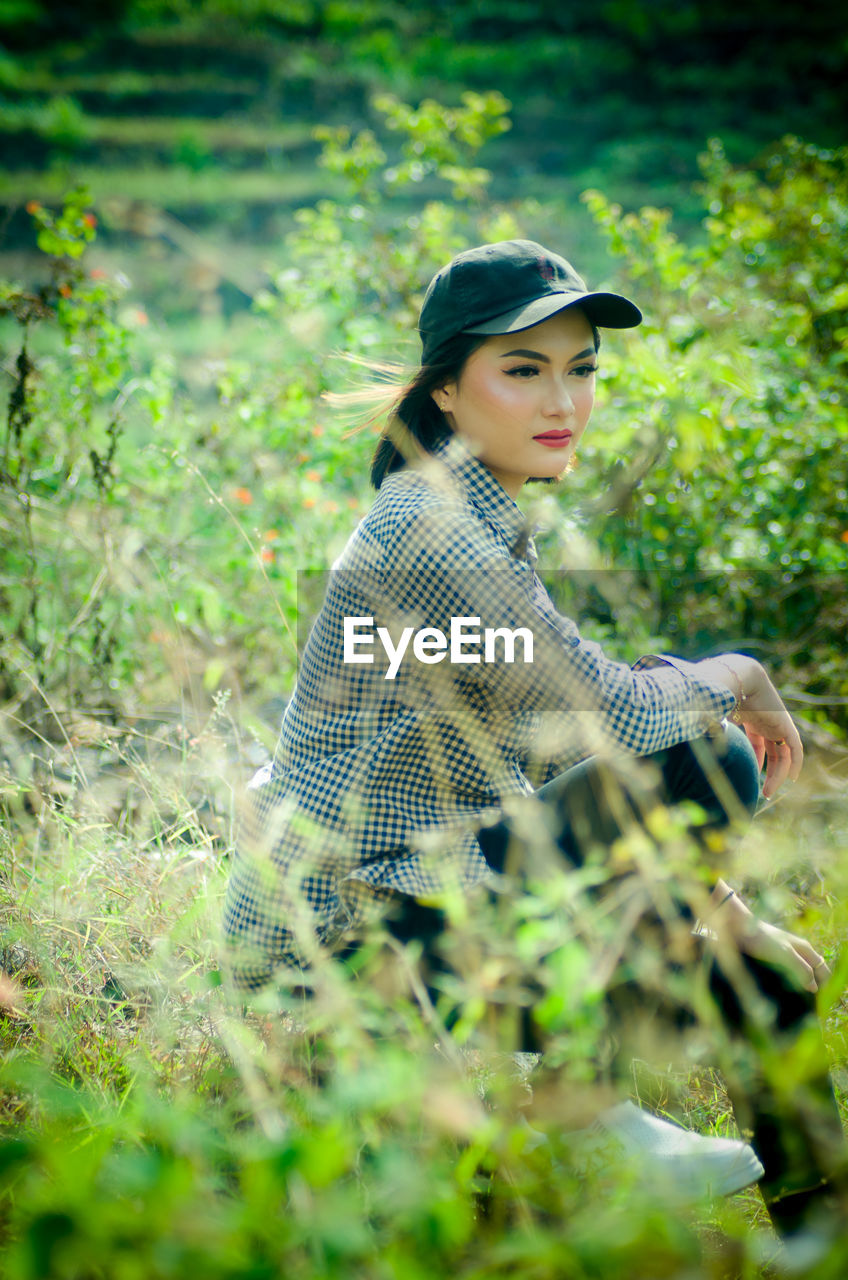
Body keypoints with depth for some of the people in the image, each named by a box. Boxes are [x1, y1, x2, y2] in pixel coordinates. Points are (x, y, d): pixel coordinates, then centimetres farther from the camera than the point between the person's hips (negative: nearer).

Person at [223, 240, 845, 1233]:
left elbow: (567, 752, 15)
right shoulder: (429, 528, -18)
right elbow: (614, 723, -23)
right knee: (704, 766, -20)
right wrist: (736, 676, -3)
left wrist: (719, 909, 9)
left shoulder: (481, 521, 13)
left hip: (416, 883, 10)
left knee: (767, 980, 8)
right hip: (339, 929, -10)